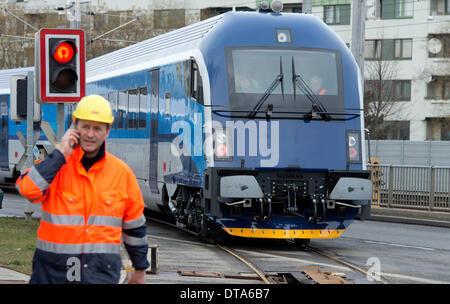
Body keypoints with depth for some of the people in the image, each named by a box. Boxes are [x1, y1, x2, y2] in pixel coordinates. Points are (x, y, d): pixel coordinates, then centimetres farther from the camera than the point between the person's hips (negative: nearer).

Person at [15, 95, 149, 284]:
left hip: (101, 274, 0)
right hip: (53, 271, 0)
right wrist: (60, 154, -16)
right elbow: (28, 189, -21)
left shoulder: (122, 173, 4)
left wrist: (140, 269, 19)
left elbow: (135, 225, 13)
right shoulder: (55, 164, 0)